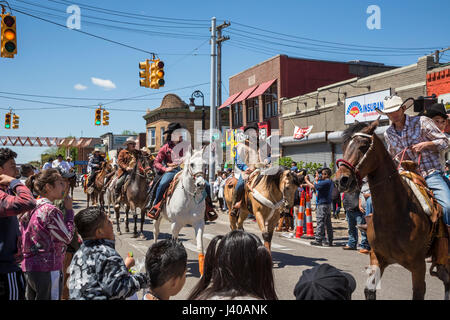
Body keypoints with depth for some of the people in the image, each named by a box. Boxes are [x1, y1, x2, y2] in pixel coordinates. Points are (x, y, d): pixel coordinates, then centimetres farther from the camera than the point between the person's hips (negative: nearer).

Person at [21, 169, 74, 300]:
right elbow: (67, 238, -10)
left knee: (31, 297, 16)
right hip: (48, 269, -9)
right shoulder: (51, 210, -18)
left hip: (29, 267, 9)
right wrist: (69, 210, -5)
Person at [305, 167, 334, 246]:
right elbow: (317, 187, 19)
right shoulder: (330, 182, 14)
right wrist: (317, 180, 16)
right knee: (328, 223, 11)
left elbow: (313, 186, -16)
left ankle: (318, 240, -4)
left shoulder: (325, 182, -16)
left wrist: (306, 180, -3)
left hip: (322, 205, -10)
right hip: (328, 204, 10)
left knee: (320, 222, -6)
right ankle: (330, 241, 14)